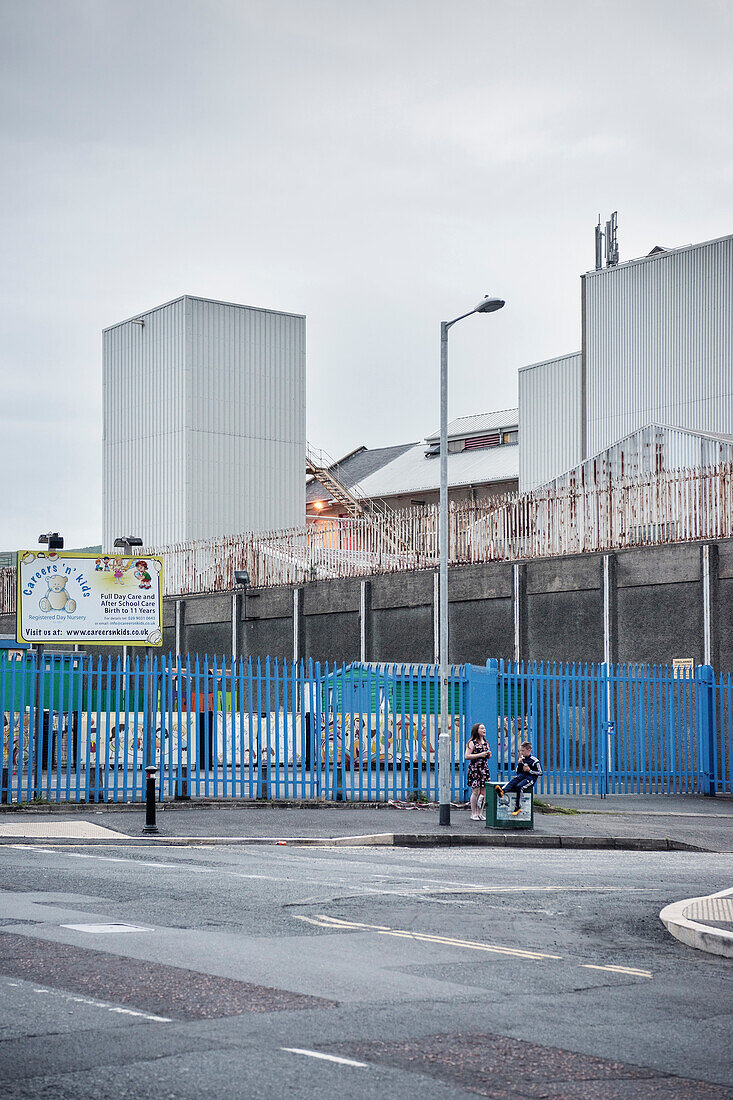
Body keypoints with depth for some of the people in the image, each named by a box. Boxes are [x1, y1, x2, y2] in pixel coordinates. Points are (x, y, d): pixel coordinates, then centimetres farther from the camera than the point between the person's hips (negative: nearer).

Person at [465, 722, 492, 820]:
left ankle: (479, 813, 10)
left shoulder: (486, 743, 14)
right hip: (474, 768, -6)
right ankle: (473, 814, -1)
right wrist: (480, 755, -17)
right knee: (476, 791, -7)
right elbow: (467, 756, -12)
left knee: (483, 792, 3)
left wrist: (489, 754, 2)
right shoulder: (472, 743, -5)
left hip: (484, 768, 6)